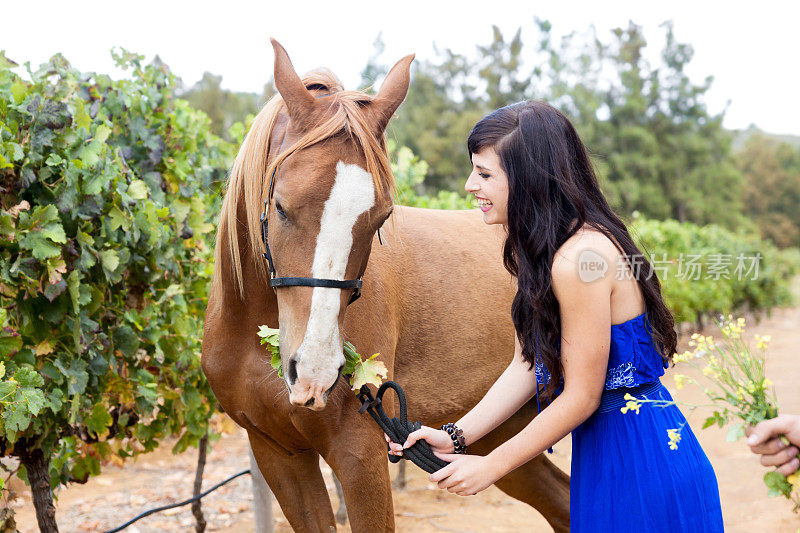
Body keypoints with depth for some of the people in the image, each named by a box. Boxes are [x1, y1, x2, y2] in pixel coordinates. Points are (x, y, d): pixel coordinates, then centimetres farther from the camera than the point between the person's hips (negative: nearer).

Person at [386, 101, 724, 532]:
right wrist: (455, 436, -1)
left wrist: (491, 466, -13)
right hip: (604, 454, 9)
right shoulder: (537, 250, 5)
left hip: (640, 470, -9)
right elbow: (527, 365, 7)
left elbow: (581, 398, -21)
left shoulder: (581, 259, -26)